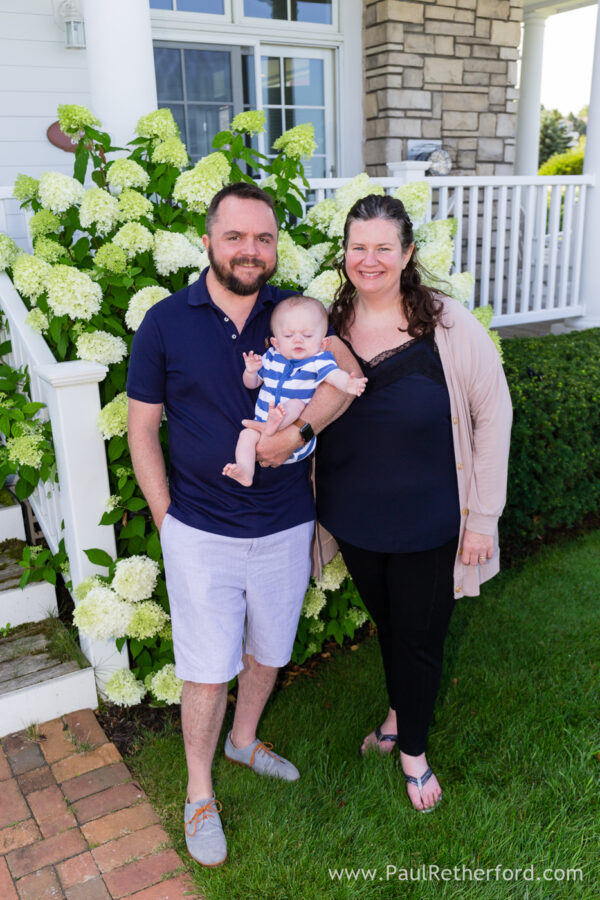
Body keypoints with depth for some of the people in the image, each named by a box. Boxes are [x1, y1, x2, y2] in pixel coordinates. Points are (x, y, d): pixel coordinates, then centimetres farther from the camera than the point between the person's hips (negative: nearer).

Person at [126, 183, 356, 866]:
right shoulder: (165, 322, -6)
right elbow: (142, 429, -1)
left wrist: (297, 430, -33)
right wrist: (167, 519, -5)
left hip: (284, 530, 3)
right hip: (201, 536, -2)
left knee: (267, 653, 21)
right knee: (207, 673, 8)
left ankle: (244, 740, 50)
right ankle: (200, 795, 32)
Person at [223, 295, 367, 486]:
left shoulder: (318, 361, -5)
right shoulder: (270, 359, 8)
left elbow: (334, 375, -27)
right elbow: (251, 384, 20)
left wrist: (347, 384, -51)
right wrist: (251, 371, -4)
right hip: (261, 426, 4)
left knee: (296, 403, -28)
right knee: (247, 434, -21)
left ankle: (275, 424, -54)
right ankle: (245, 472, -33)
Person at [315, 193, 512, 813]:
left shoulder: (451, 327, -15)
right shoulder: (325, 326, -4)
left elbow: (493, 415, -9)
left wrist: (483, 515, -10)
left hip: (427, 523, -3)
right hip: (353, 519, 3)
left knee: (421, 636, 13)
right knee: (386, 623, 24)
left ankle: (412, 750, 38)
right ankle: (398, 714, 52)